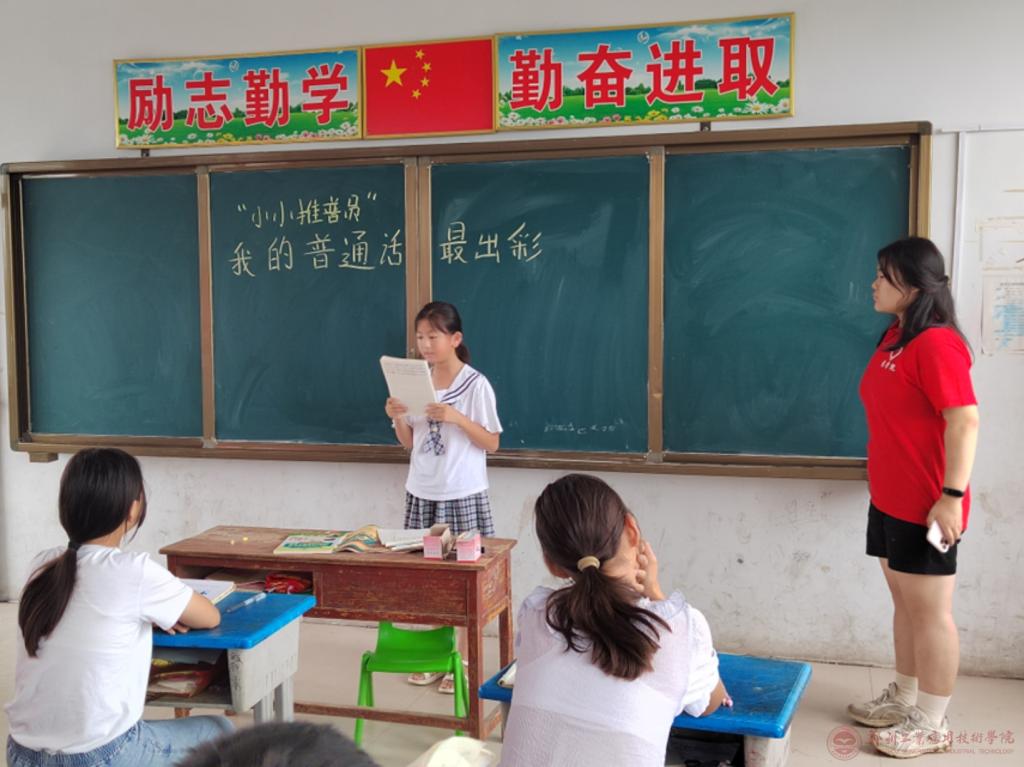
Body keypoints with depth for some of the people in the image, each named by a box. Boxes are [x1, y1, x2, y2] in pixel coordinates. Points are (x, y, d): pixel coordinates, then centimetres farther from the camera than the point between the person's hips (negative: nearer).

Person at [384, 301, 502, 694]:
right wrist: (397, 418, -8)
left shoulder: (475, 384, -9)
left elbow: (491, 443, -8)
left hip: (463, 495, -4)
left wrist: (457, 418, -20)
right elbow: (409, 443, 11)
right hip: (422, 493, 5)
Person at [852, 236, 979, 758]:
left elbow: (964, 422, -22)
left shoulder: (936, 343, -18)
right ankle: (905, 698, 31)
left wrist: (951, 495, -25)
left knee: (929, 612, 2)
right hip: (890, 499, 9)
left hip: (924, 505, -9)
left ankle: (931, 724, 13)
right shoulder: (894, 338, 11)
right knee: (905, 604, 18)